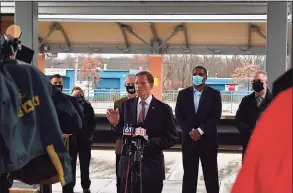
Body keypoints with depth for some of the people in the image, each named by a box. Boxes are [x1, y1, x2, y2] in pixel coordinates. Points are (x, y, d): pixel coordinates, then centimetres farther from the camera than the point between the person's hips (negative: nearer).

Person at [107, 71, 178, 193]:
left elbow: (172, 138, -4)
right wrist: (116, 123, -10)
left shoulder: (163, 109, -4)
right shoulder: (127, 105, 5)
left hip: (152, 166, -2)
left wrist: (149, 141, -15)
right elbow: (123, 131, 10)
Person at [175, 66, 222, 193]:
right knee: (189, 174, 5)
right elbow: (179, 115, 2)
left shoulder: (214, 94, 1)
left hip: (208, 139, -1)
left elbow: (216, 116, -6)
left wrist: (200, 130, -14)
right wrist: (190, 131, -11)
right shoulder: (183, 94, 7)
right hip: (189, 139, 2)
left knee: (211, 174, 3)